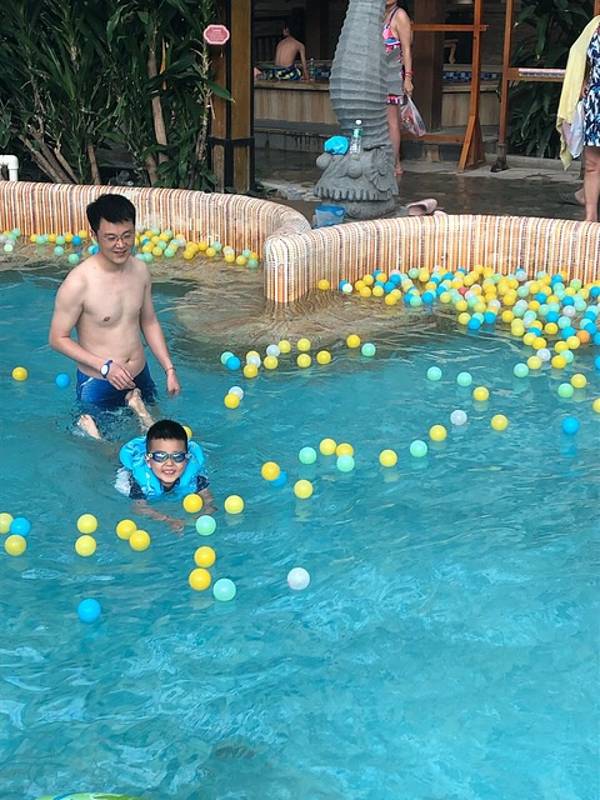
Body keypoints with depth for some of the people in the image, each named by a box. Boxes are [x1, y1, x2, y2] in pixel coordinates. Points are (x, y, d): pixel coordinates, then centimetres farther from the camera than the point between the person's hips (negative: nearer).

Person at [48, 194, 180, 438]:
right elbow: (58, 338, -15)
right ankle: (86, 426, 29)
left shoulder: (140, 270, -4)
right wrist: (105, 366, -21)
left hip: (140, 376, 5)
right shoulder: (79, 283, -23)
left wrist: (169, 369, 4)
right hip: (97, 384, -5)